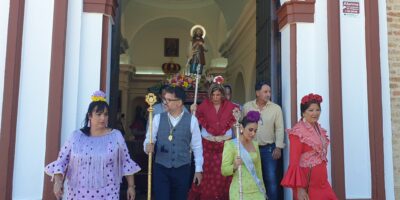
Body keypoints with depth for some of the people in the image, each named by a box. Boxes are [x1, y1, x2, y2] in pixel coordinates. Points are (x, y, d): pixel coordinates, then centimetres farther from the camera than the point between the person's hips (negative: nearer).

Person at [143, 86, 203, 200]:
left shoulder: (191, 120, -4)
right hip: (161, 168, 0)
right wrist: (148, 146, -20)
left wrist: (198, 169, 3)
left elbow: (197, 146, 1)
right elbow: (148, 139, 3)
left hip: (182, 169, 0)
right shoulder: (158, 118, -1)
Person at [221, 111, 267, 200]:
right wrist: (234, 166, -28)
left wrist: (262, 189, 17)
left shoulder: (255, 144, 9)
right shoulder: (230, 144, -8)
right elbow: (224, 170, -10)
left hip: (256, 190, 5)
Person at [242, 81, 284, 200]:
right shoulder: (246, 107, 1)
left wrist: (278, 147, -8)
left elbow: (279, 129, -1)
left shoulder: (276, 108, -1)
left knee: (271, 179, 0)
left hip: (269, 148, -1)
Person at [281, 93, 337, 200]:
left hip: (321, 181, 7)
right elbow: (294, 162, -17)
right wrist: (299, 188, -20)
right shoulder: (298, 131, -15)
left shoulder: (319, 128, 8)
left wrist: (323, 178, 17)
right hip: (308, 183, -7)